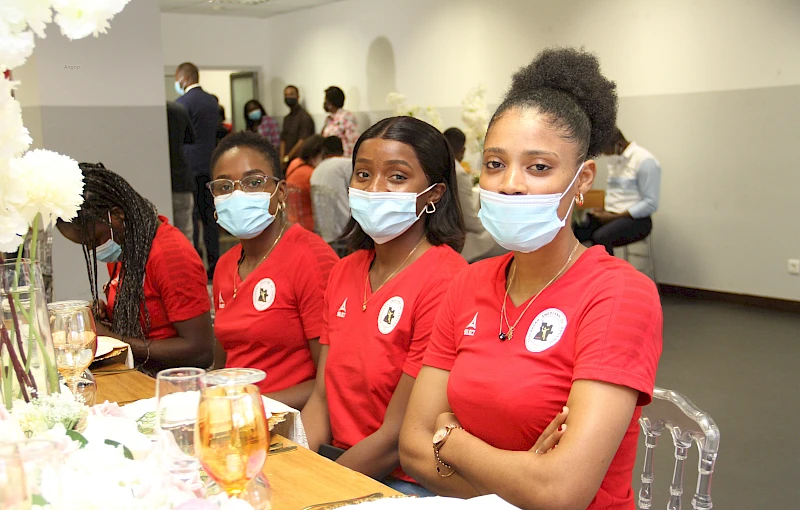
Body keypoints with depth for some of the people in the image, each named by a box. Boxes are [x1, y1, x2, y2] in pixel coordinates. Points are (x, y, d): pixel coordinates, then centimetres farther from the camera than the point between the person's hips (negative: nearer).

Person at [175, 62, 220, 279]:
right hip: (210, 165, 7)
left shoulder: (182, 103, -12)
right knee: (209, 216, 10)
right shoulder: (213, 102, 11)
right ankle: (213, 265, 13)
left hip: (189, 166, -7)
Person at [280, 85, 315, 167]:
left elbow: (302, 142, -14)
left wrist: (287, 158, -9)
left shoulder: (304, 117, -8)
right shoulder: (286, 118, 18)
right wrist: (282, 159, 0)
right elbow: (283, 140, 16)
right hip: (287, 162, 7)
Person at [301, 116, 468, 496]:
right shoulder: (344, 272, 8)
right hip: (342, 471, 6)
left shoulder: (445, 282, -18)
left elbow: (397, 439, -16)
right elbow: (322, 398, 7)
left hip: (405, 486, -6)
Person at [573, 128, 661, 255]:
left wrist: (613, 217, -16)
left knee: (600, 238, -35)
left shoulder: (645, 160, -11)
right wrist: (603, 211, 4)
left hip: (635, 220, -7)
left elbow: (651, 204, -15)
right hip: (610, 215, 7)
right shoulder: (615, 159, 14)